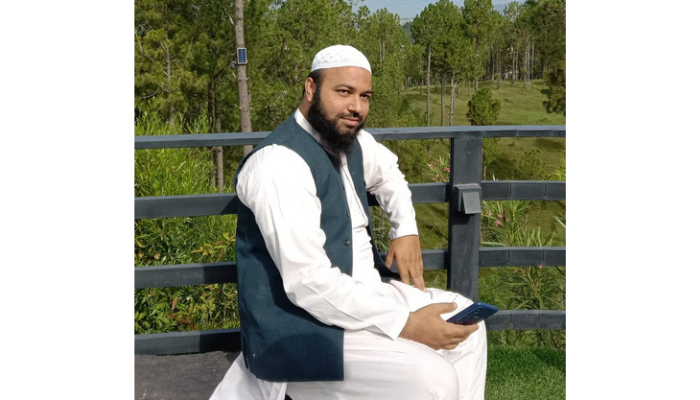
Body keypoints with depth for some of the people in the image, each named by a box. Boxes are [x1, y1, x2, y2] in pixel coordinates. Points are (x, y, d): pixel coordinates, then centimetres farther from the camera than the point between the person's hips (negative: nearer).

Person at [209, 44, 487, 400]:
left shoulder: (352, 141, 4)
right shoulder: (281, 162, -24)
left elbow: (388, 171, 29)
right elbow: (308, 282, -30)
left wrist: (406, 230, 12)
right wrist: (405, 324, -26)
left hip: (362, 294, 9)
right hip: (300, 325, -9)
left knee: (467, 325, 9)